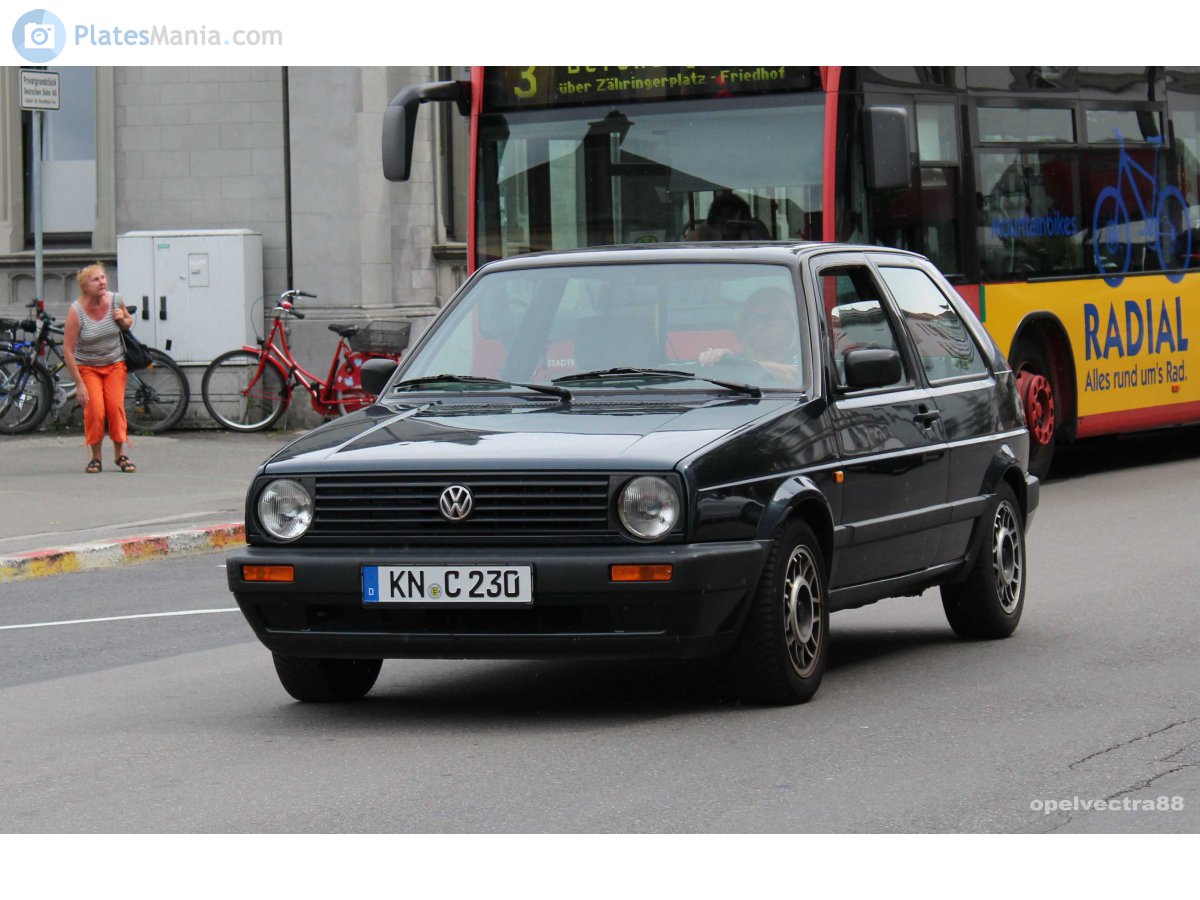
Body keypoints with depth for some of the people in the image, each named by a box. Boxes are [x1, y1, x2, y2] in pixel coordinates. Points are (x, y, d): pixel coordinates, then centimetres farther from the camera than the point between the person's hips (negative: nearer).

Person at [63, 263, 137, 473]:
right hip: (87, 367, -2)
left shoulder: (115, 300, -10)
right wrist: (79, 383, -19)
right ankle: (95, 458, 2)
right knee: (95, 411, -14)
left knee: (116, 408, -8)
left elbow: (129, 324, 11)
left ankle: (120, 455, 6)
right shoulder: (77, 311, -21)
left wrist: (123, 320, -15)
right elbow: (68, 349, -19)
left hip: (115, 364, 2)